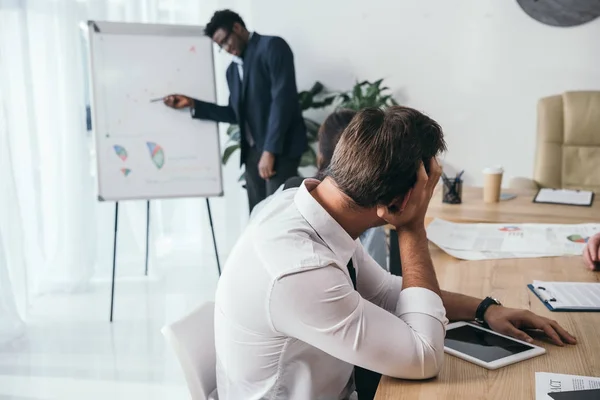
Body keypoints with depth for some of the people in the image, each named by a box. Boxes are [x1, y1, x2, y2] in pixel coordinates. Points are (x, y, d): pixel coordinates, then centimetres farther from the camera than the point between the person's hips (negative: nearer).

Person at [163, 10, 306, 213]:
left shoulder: (272, 47, -4)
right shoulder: (233, 69, 19)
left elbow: (283, 99, -14)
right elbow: (235, 114, 18)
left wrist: (270, 150, -19)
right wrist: (192, 104, 8)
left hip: (280, 147, -7)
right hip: (253, 150, 7)